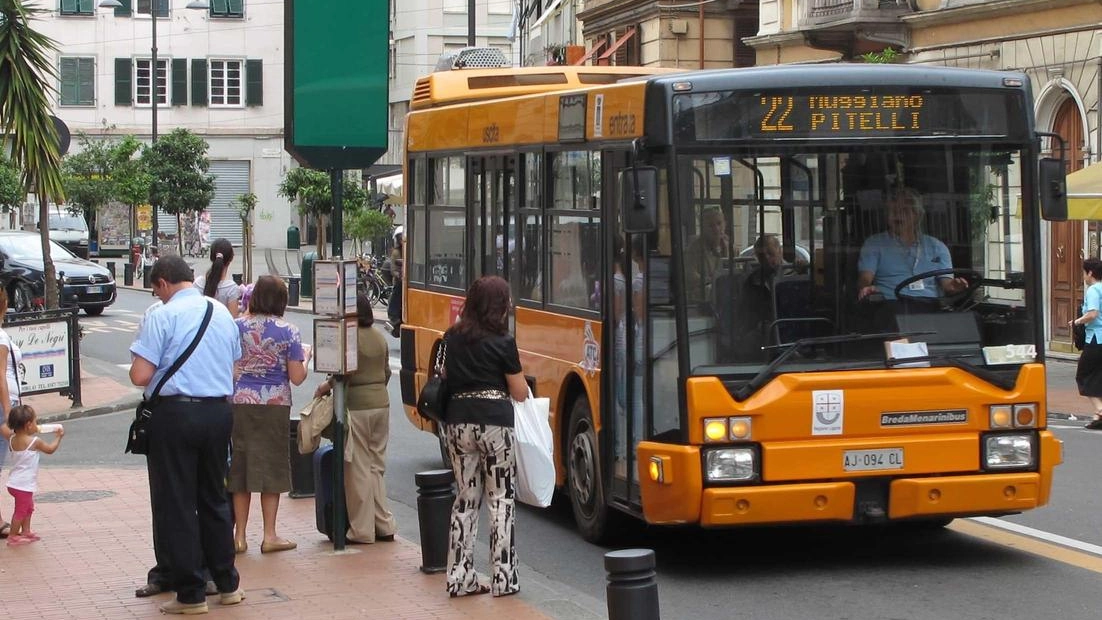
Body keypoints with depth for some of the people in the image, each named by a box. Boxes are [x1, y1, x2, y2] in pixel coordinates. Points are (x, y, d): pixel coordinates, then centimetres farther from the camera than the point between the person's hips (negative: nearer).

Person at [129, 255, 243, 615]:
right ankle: (227, 584, 24)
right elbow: (234, 368, 17)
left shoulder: (162, 317, -11)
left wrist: (158, 374, 6)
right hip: (219, 411, 6)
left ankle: (190, 594, 5)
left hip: (175, 413, -6)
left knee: (176, 504, 3)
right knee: (214, 497, 18)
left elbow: (140, 376, -15)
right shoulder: (222, 314, 10)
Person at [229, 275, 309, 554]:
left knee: (241, 465, 9)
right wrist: (305, 356, 12)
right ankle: (270, 536, 9)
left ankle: (239, 536, 11)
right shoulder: (288, 332, -7)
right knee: (272, 465, 8)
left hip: (241, 403, 2)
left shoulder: (237, 327, -1)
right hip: (275, 404, -2)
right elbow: (297, 377, -6)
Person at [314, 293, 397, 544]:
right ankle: (384, 526, 15)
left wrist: (325, 388, -3)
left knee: (358, 469, 0)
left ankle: (362, 530, 4)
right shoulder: (380, 338, 9)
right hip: (381, 402, 7)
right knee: (376, 466, 15)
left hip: (356, 406, -7)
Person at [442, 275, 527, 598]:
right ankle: (503, 578, 3)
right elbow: (520, 392, -1)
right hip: (494, 420, -5)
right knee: (501, 499, 4)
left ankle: (460, 577, 12)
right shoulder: (503, 342, -7)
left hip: (457, 422, 5)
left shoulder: (452, 338, 7)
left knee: (466, 498, 13)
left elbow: (446, 375, 14)